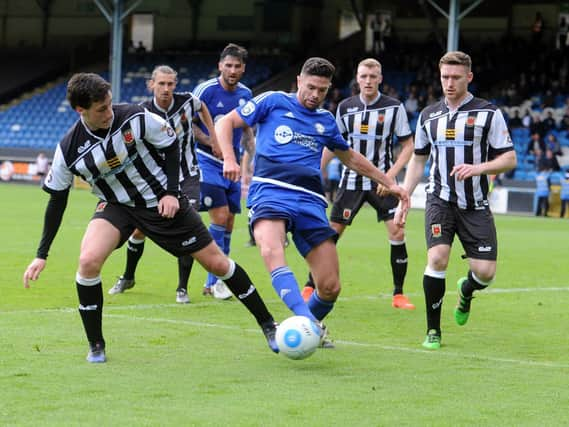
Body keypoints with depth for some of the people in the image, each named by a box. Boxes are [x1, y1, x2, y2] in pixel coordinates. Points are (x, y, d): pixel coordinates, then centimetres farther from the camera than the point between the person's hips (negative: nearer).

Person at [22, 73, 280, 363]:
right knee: (88, 261, -26)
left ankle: (267, 324, 20)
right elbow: (57, 201, -5)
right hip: (116, 206, 0)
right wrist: (42, 255, -5)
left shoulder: (135, 117, -21)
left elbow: (171, 145, -4)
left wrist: (172, 193, -12)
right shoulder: (68, 151, -17)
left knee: (216, 262, 1)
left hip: (162, 201, 0)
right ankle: (95, 345, -8)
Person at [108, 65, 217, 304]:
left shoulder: (187, 101, -10)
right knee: (139, 229, 3)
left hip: (187, 178, 0)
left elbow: (202, 109, 15)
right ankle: (128, 278, 29)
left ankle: (182, 288, -2)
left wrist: (214, 137, 10)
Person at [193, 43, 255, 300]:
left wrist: (253, 158, 8)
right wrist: (212, 144, -18)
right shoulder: (206, 90, -11)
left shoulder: (245, 94, 6)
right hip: (207, 162, -6)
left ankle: (213, 282, 17)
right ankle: (215, 280, -7)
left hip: (231, 164, 6)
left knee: (229, 221, 7)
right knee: (220, 216, -16)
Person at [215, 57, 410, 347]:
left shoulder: (326, 121, 24)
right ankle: (307, 320, -52)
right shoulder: (273, 102, 12)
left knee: (330, 287, -7)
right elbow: (225, 123, 11)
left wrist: (389, 183, 40)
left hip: (310, 201, 4)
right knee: (271, 251, -37)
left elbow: (350, 158, 40)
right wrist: (229, 158, -6)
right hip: (270, 191, -4)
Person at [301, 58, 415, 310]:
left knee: (397, 233, -12)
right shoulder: (345, 107, 3)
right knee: (331, 233, 0)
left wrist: (390, 174, -12)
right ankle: (310, 287, 12)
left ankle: (398, 294, 0)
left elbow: (408, 145, 0)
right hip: (351, 182, 2)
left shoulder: (394, 107, -3)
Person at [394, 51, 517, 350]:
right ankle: (433, 331, -7)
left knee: (485, 271, -7)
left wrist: (478, 168, -21)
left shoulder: (488, 113, -2)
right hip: (440, 200, 1)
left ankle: (466, 291, 32)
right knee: (438, 257, -21)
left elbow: (509, 159, -3)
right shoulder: (429, 116, 8)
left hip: (476, 205, -1)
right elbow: (418, 161, 18)